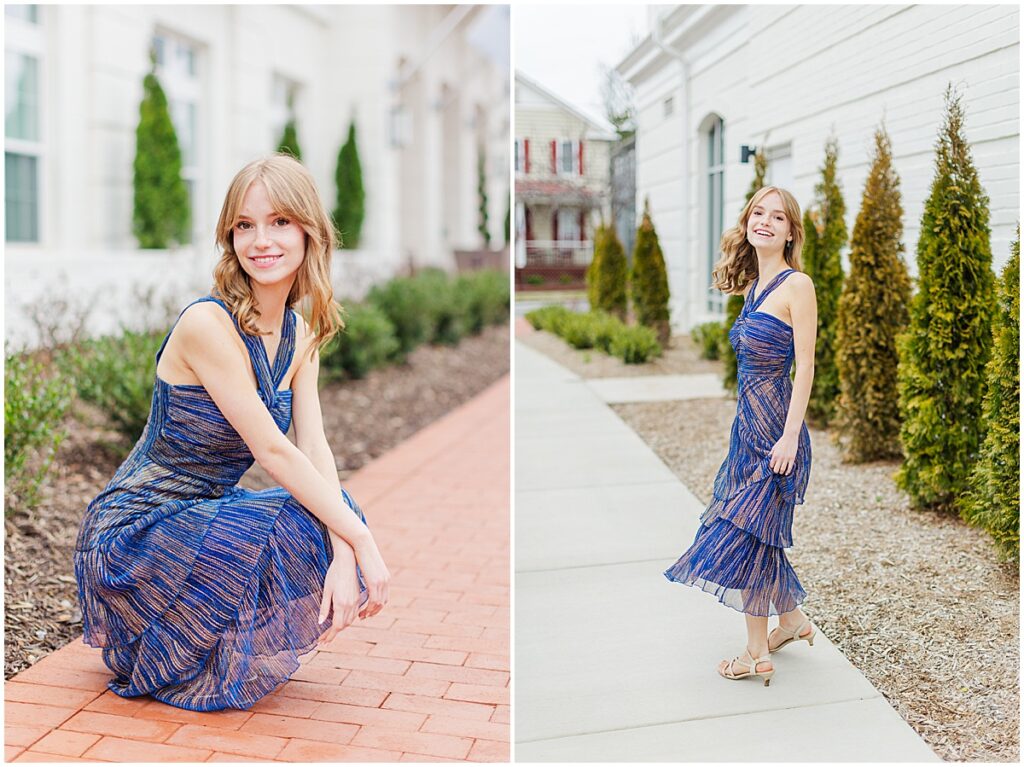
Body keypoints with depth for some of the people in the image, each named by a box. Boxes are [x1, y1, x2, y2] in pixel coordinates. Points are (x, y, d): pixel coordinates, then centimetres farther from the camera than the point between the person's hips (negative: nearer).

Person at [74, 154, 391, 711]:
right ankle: (172, 664, 0)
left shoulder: (300, 336, 3)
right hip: (131, 534, -7)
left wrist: (344, 554, -22)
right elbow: (272, 451, -24)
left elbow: (315, 449, -7)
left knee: (341, 515, -11)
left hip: (203, 516, 7)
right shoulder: (208, 323, -21)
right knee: (300, 533, -27)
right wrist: (361, 542, -23)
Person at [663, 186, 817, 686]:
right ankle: (793, 621, 35)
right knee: (758, 530, 16)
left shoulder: (797, 284, -11)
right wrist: (747, 417, 16)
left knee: (746, 532, -2)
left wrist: (790, 437, -19)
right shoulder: (752, 286, 12)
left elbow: (805, 365, -15)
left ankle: (757, 654, 11)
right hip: (749, 418, 8)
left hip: (776, 421, -8)